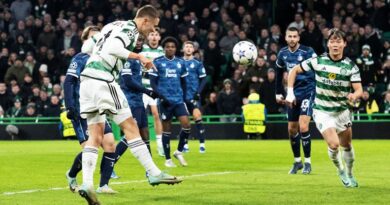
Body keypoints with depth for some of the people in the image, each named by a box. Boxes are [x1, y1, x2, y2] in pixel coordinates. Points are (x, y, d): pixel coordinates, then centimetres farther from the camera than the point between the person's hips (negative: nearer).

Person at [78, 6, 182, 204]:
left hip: (87, 78, 9)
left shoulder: (113, 26, 23)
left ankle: (87, 183, -6)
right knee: (130, 127, -1)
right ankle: (153, 173, 2)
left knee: (95, 135, 6)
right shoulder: (130, 28, -4)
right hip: (103, 80, -9)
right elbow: (112, 48, -21)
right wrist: (139, 57, -15)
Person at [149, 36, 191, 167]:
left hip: (179, 100, 3)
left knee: (186, 124, -12)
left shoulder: (180, 63, 10)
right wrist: (161, 96, -15)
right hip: (165, 101, -3)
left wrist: (184, 98, 15)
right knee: (167, 129, 1)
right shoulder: (157, 62, -1)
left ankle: (179, 151, 7)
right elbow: (153, 82, -4)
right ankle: (168, 159, 11)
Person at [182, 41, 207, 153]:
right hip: (182, 96, 2)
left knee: (197, 117, -14)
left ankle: (202, 144, -10)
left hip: (194, 96, -2)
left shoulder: (197, 63, 1)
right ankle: (185, 144, 15)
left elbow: (204, 79, 1)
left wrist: (198, 92, -10)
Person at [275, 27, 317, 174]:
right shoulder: (283, 54, 3)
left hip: (308, 92, -6)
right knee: (292, 129, 9)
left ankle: (307, 162, -7)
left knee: (303, 126, -17)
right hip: (293, 94, 6)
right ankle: (297, 161, 25)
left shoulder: (308, 52, -13)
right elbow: (279, 73, 18)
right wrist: (278, 93, 16)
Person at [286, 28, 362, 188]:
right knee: (334, 144, -18)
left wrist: (354, 96, -35)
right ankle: (340, 171, 11)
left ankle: (349, 175, 38)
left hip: (342, 111, 2)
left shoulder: (351, 66, -8)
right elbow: (294, 71, 1)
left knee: (347, 146, 12)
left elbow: (359, 90, -12)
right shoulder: (318, 61, -10)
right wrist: (290, 93, -7)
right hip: (322, 111, -2)